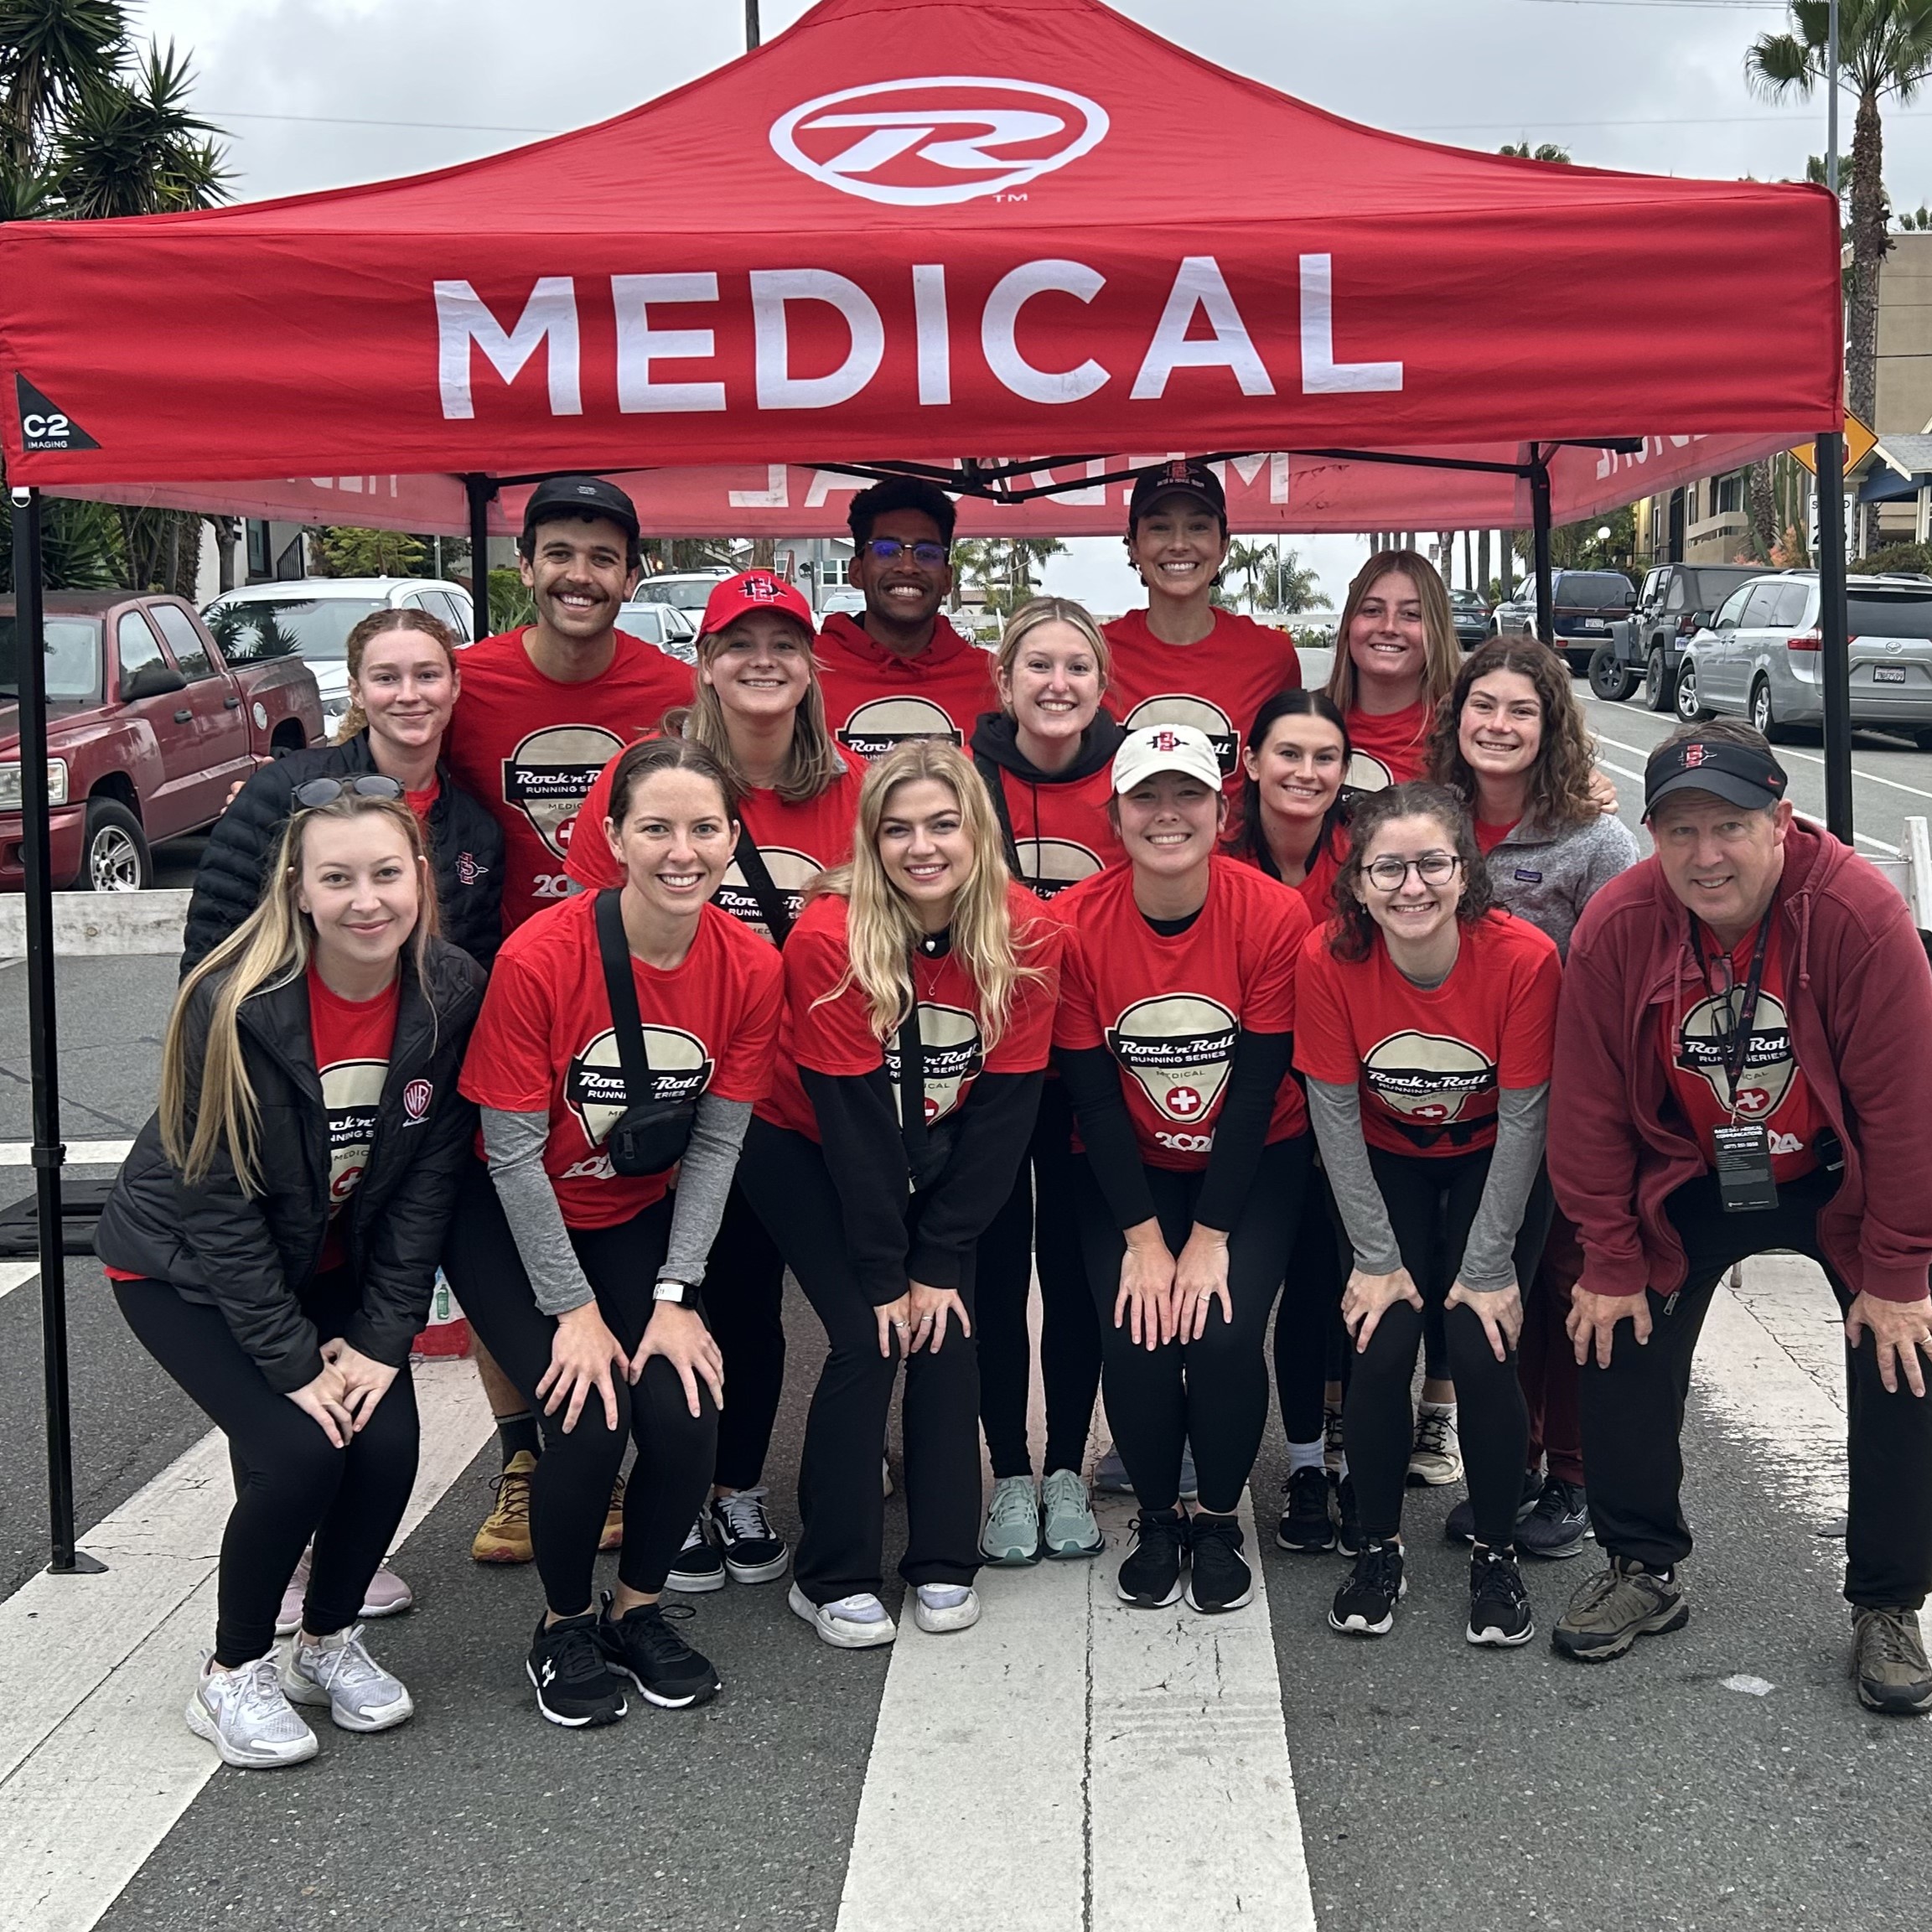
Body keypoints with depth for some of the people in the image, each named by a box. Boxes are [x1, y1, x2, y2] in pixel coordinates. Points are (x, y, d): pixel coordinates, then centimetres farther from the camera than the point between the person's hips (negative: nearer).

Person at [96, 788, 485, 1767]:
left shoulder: (452, 994, -17)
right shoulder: (235, 1006, -29)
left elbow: (427, 1182, -11)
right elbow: (220, 1200, -23)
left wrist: (380, 1339, -14)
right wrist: (294, 1363, -21)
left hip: (332, 1261, 4)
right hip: (185, 1264, -4)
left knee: (387, 1445, -13)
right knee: (298, 1453, -20)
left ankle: (328, 1640, 16)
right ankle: (232, 1675, 5)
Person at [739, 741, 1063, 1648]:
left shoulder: (1027, 936, -18)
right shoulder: (830, 936, -27)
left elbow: (1003, 1109, -14)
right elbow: (851, 1115, -23)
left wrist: (938, 1262, -15)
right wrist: (883, 1275, -20)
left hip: (938, 1158, 3)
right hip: (811, 1154, -3)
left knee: (948, 1329, -8)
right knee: (868, 1338, -13)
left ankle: (944, 1563, 9)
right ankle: (830, 1578, 1)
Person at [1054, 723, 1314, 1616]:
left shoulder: (1274, 915, -17)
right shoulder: (1076, 924, -15)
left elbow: (1257, 1089, -15)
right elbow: (1091, 1094, -11)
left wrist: (1209, 1238, -16)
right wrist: (1142, 1237, -15)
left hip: (1252, 1162, -1)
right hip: (1126, 1168, 1)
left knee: (1223, 1333, -19)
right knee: (1134, 1336, -18)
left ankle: (1220, 1523, 8)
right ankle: (1157, 1519, 10)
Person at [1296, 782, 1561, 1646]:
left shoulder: (1524, 957, -27)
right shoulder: (1329, 959, -24)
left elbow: (1522, 1118, -19)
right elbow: (1335, 1115, -15)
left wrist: (1488, 1266, -17)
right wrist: (1377, 1257, -15)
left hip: (1489, 1167, -1)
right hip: (1385, 1165, 1)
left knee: (1481, 1347, -16)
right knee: (1381, 1346, -15)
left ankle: (1496, 1554, 6)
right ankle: (1378, 1550, 7)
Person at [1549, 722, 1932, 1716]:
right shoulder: (1616, 927, -22)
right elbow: (1590, 1110, -13)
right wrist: (1610, 1264, -10)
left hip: (1839, 1181, -2)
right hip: (1688, 1180, 2)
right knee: (1618, 1346, -3)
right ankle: (1645, 1570, 18)